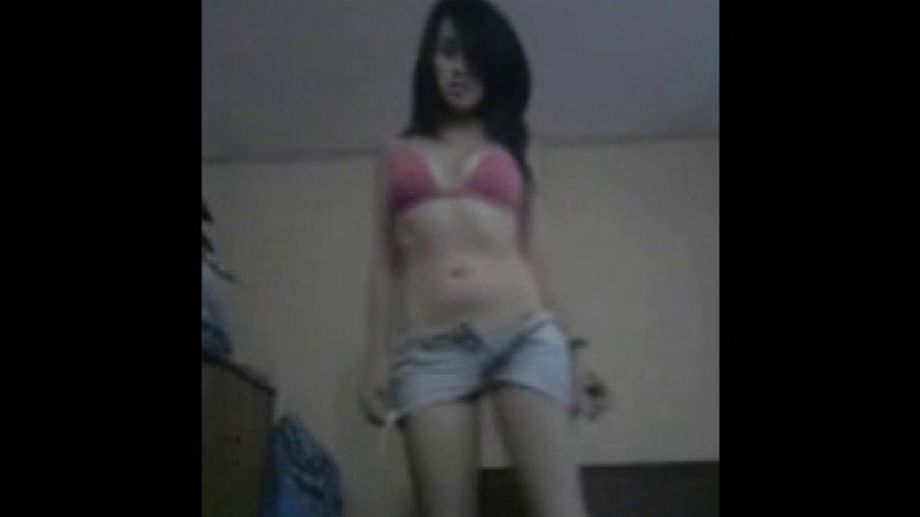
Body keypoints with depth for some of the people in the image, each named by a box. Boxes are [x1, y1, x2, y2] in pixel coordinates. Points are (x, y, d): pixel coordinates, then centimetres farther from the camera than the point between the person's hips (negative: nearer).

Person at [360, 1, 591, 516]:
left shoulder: (510, 153, 19)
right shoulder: (398, 155, 20)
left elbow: (527, 253, 18)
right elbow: (385, 263, 16)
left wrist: (562, 350, 11)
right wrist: (378, 359, 7)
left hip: (522, 334, 0)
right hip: (430, 351, 1)